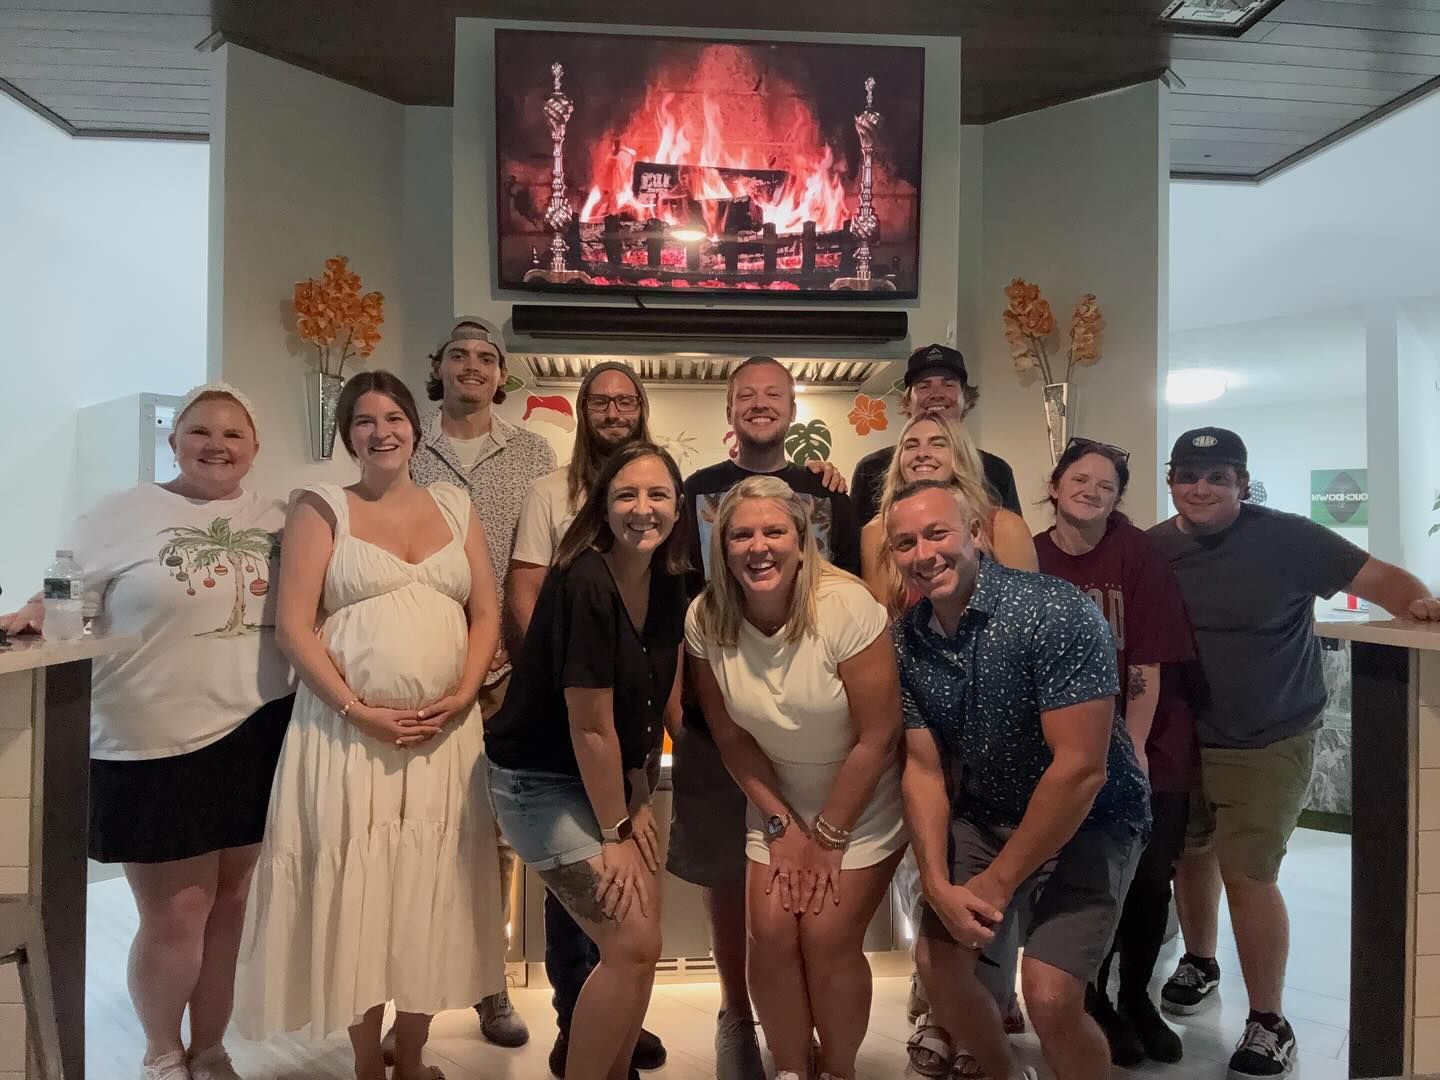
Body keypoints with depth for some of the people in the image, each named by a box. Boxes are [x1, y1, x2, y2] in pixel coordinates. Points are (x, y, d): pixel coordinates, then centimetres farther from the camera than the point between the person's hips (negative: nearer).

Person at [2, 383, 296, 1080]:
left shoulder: (276, 519, 7)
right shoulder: (121, 516, -3)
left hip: (256, 735, 4)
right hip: (152, 749, -3)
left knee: (229, 903, 15)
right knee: (176, 913, 5)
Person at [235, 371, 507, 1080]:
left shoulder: (454, 507, 10)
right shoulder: (321, 507, 1)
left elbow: (486, 613, 8)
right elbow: (294, 627, -6)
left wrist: (462, 695, -6)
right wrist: (359, 711, -13)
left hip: (444, 732, 3)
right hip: (350, 733, -3)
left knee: (429, 896, 9)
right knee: (356, 894, 4)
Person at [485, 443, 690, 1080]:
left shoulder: (668, 580, -3)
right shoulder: (585, 584, -26)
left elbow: (656, 701, 4)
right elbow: (590, 727, -22)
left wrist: (640, 801, 2)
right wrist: (615, 832, -13)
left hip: (612, 777, 7)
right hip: (542, 783, -7)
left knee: (637, 941, 12)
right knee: (633, 943, -8)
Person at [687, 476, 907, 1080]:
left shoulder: (846, 607, -26)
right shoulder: (706, 618, -14)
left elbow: (877, 738, -19)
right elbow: (731, 736, -3)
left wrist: (829, 838, -12)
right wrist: (781, 823, -5)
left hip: (861, 805, -3)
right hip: (779, 803, 3)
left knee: (828, 937, -8)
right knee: (771, 933, -4)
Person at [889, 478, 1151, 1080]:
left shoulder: (1055, 613, -25)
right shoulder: (907, 639, -7)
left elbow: (1080, 769, -25)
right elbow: (924, 769, -3)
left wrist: (997, 882, -18)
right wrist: (938, 884, -16)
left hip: (1087, 820, -5)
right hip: (984, 815, 5)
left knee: (1049, 997, -16)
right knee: (937, 963, 3)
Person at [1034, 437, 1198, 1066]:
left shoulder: (1136, 552, -9)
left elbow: (1148, 662, -11)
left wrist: (1134, 747, -15)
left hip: (1146, 748, 0)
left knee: (1149, 880, 6)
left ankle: (1136, 999, 32)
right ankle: (1094, 1004, 28)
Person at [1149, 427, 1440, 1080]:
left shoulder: (1286, 538, -12)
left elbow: (1378, 578, -14)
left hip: (1268, 745, -3)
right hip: (1181, 738, 4)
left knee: (1248, 874, -5)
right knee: (1191, 855, 17)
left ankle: (1269, 1024, 15)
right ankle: (1199, 963, 44)